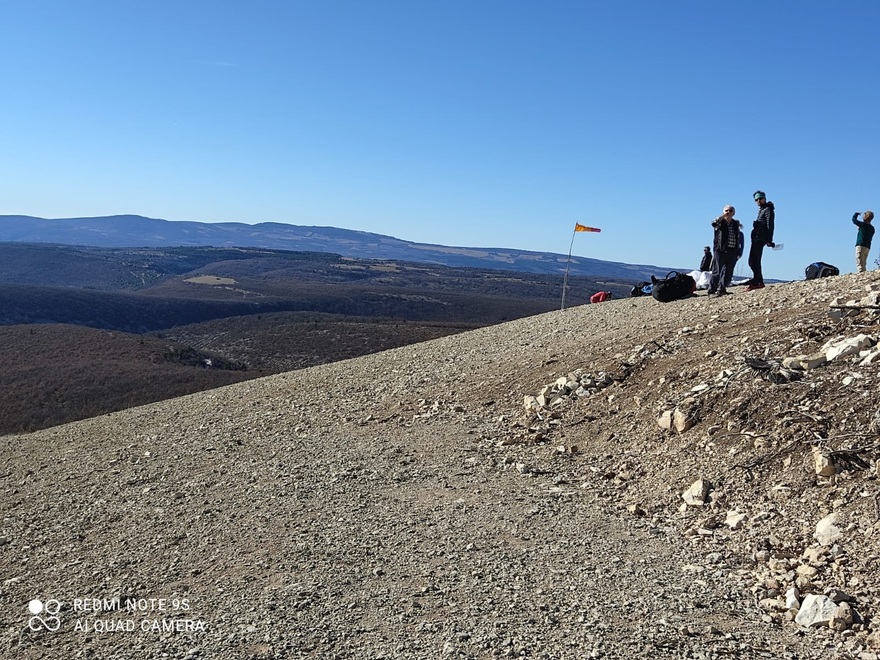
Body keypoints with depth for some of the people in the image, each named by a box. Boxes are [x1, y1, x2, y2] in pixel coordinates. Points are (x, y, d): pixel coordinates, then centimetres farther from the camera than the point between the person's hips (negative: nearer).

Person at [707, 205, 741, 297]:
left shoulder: (736, 224, 14)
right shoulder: (720, 222, 2)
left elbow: (738, 238, 18)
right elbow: (714, 223, -24)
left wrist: (738, 251, 15)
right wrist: (723, 216, -18)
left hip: (732, 251, 4)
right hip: (720, 250, -4)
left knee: (728, 272, 3)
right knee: (717, 270, -4)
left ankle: (721, 289, 9)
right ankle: (712, 289, -2)